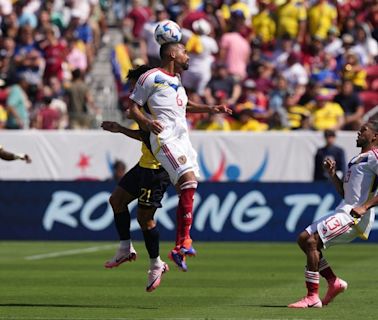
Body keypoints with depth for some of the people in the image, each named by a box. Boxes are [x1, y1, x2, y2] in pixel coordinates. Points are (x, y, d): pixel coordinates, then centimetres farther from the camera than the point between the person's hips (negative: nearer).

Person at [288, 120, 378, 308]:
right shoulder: (357, 159, 25)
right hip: (344, 211, 10)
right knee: (304, 239, 8)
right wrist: (332, 174, 14)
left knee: (311, 241, -19)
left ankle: (312, 298, -18)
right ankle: (334, 282, 12)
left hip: (355, 215, -10)